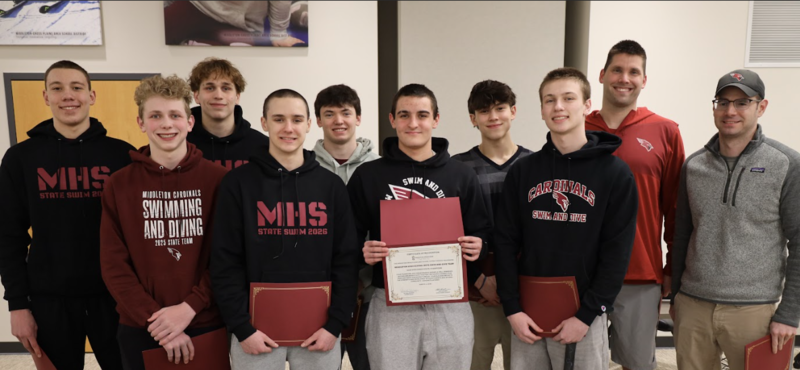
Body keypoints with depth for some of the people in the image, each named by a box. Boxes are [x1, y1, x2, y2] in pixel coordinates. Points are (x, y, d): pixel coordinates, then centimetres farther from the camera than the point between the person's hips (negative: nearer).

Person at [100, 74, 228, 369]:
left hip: (206, 325, -1)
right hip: (140, 328, 1)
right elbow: (113, 265, -3)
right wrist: (155, 318, -12)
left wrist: (189, 308, -14)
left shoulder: (217, 178, -4)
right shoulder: (119, 185, 0)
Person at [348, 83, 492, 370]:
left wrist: (476, 247, -12)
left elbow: (481, 234, 9)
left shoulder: (461, 175, 6)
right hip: (391, 308, -1)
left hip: (450, 307, 2)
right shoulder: (367, 175, 2)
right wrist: (364, 253, -15)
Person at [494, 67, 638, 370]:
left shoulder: (615, 172, -3)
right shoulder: (522, 170, 3)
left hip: (584, 316, -2)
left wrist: (587, 315, -11)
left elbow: (617, 252, -6)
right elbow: (505, 243, 2)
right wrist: (512, 309, -6)